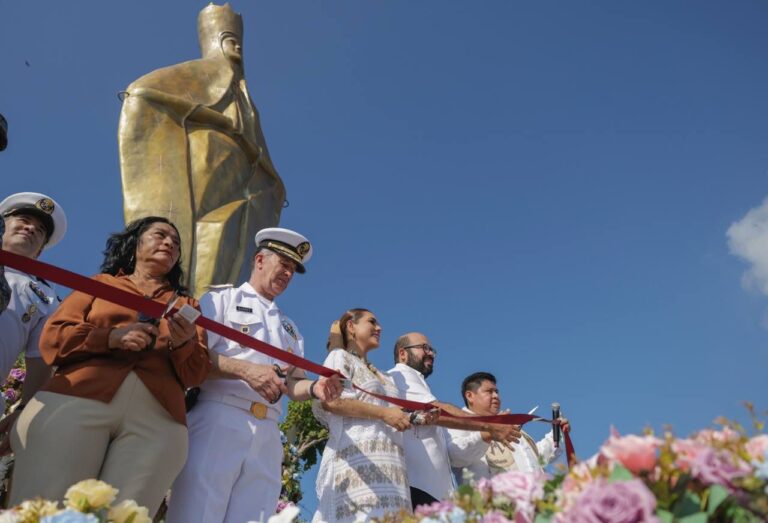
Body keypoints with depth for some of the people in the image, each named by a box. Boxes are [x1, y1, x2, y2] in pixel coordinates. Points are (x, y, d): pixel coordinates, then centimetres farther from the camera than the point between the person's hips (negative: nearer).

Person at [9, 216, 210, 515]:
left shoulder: (186, 304, 26)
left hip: (157, 418, 1)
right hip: (76, 400, 0)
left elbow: (196, 374, 15)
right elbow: (52, 338, 11)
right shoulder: (101, 283, 24)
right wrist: (111, 337, -6)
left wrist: (183, 344, -7)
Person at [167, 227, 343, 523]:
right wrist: (245, 370, -17)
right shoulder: (222, 299, 10)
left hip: (267, 436, 5)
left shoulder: (290, 328, 28)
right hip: (218, 421, -5)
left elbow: (293, 383, 19)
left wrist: (314, 388, -4)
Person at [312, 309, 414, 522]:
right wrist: (384, 413, -12)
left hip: (386, 458, 7)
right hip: (358, 455, -7)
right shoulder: (340, 357, 6)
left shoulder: (382, 376, 30)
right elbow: (331, 401, -10)